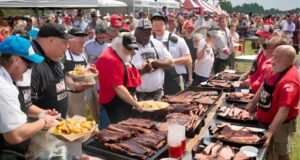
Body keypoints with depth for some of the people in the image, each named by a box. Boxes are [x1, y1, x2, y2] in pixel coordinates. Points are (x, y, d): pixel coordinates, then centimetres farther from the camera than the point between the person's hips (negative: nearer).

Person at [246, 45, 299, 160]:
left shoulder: (289, 82, -32)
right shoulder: (277, 69, -4)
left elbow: (284, 110, -35)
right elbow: (265, 86, 12)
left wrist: (270, 131, -36)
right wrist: (253, 102, 15)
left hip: (280, 124, -8)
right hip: (267, 120, 8)